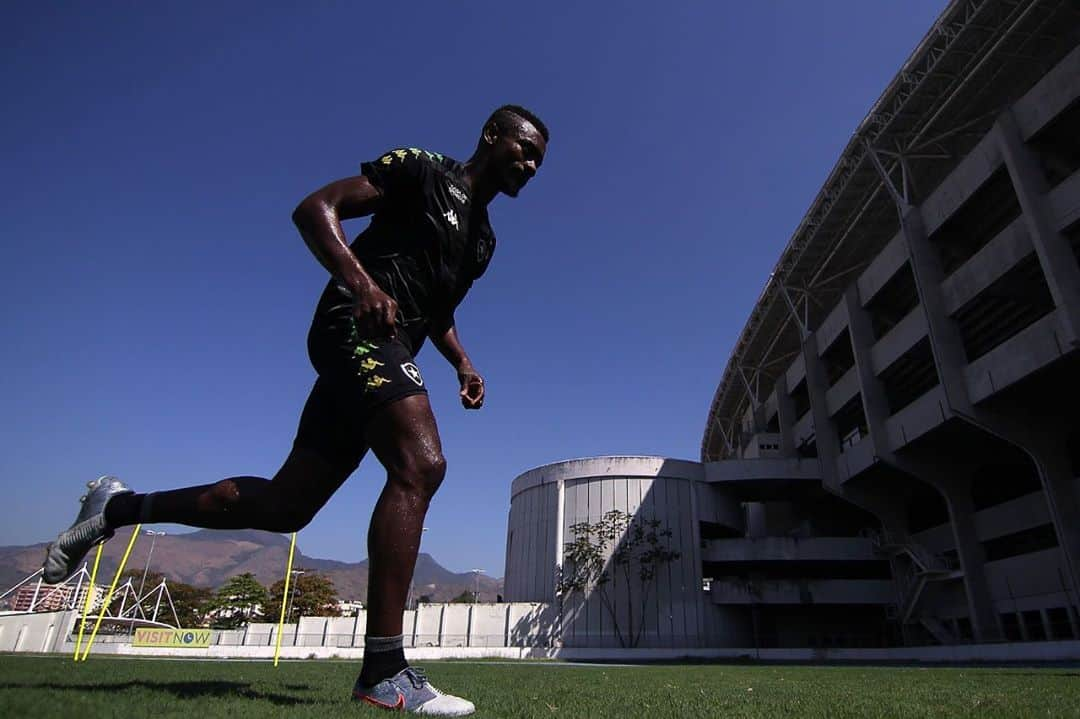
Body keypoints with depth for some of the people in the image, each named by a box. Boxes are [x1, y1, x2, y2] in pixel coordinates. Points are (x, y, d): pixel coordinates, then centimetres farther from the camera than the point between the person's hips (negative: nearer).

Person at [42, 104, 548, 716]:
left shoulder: (483, 238, 25)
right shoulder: (422, 170, 2)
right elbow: (315, 208, -6)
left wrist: (463, 363, 15)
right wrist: (362, 282, -23)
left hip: (386, 350, 9)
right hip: (356, 326, -9)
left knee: (283, 506, 8)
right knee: (421, 465, -26)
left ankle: (118, 507, 25)